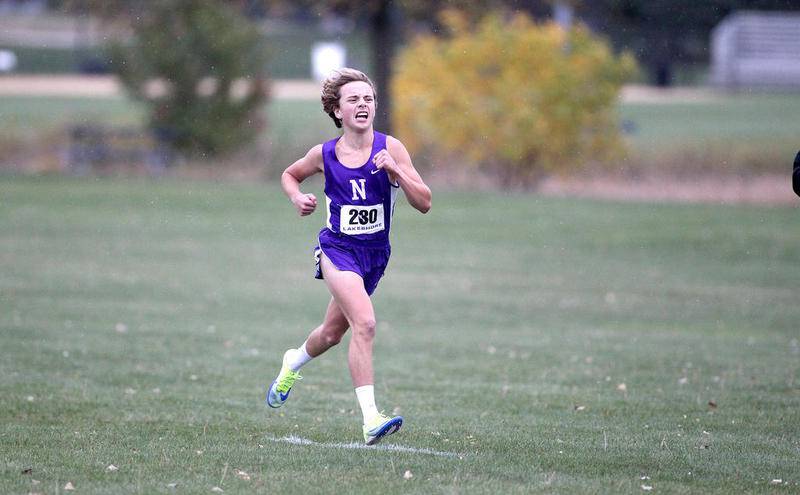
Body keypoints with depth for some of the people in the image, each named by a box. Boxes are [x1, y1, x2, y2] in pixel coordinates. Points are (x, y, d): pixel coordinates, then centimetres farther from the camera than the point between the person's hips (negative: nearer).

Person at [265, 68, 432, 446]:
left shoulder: (389, 148, -7)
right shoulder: (325, 155, -4)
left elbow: (424, 203, -10)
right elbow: (289, 175, 18)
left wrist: (396, 170, -24)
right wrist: (297, 198, -4)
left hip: (374, 253, 3)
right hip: (338, 248, -3)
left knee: (333, 332, 20)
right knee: (364, 323, -25)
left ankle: (292, 364, 54)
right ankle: (370, 419, -29)